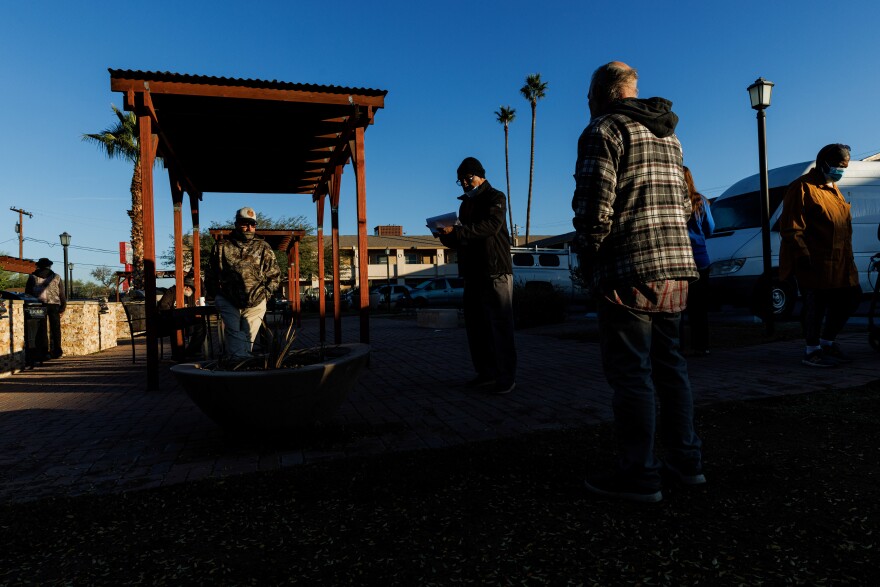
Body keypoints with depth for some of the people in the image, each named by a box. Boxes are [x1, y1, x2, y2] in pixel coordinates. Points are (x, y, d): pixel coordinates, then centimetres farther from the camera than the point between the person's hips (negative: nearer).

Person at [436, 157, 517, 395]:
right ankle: (486, 372, 16)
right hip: (472, 274, 8)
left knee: (500, 325, -6)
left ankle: (507, 376, -1)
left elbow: (490, 226, -21)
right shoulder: (465, 204, 21)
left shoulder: (495, 198, -1)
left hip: (496, 272, -8)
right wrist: (448, 237, 0)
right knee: (476, 326, 7)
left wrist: (456, 232, -26)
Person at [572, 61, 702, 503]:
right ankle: (686, 461, 22)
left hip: (629, 270, -8)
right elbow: (684, 202, 21)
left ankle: (638, 475, 5)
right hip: (677, 265, 8)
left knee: (630, 371, -3)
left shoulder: (604, 130, -5)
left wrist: (588, 263, -5)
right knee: (669, 363, 14)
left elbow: (594, 205, -15)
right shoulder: (668, 135, 20)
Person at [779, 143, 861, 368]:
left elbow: (844, 224, 28)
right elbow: (790, 227, -16)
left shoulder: (833, 189, 21)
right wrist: (802, 255, -22)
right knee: (816, 305, -4)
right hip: (815, 263, -9)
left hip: (839, 263, 10)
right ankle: (812, 351, 9)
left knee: (850, 299, 13)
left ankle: (827, 342, 28)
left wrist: (848, 256, 22)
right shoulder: (803, 188, -8)